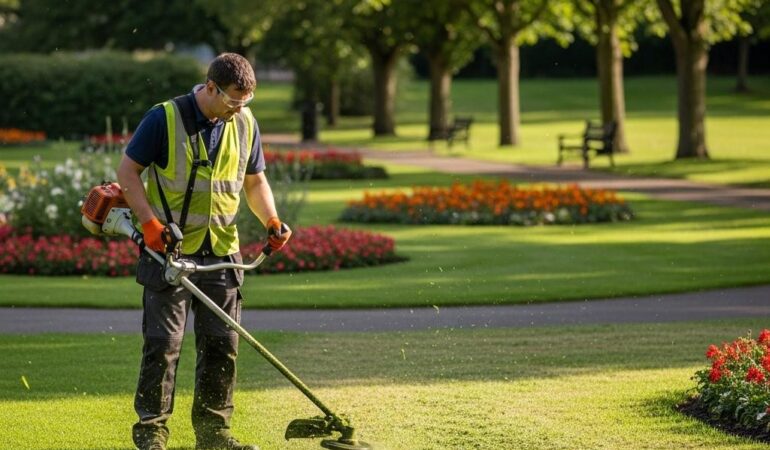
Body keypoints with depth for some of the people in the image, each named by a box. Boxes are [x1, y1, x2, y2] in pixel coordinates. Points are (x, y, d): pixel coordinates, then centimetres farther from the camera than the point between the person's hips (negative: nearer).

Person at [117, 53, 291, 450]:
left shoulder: (245, 124, 5)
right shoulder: (165, 118, -11)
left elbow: (254, 180, 16)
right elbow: (128, 170, -7)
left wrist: (271, 221, -2)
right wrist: (149, 222, -17)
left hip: (221, 252, 5)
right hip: (169, 250, -5)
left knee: (221, 343, 6)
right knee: (163, 343, -4)